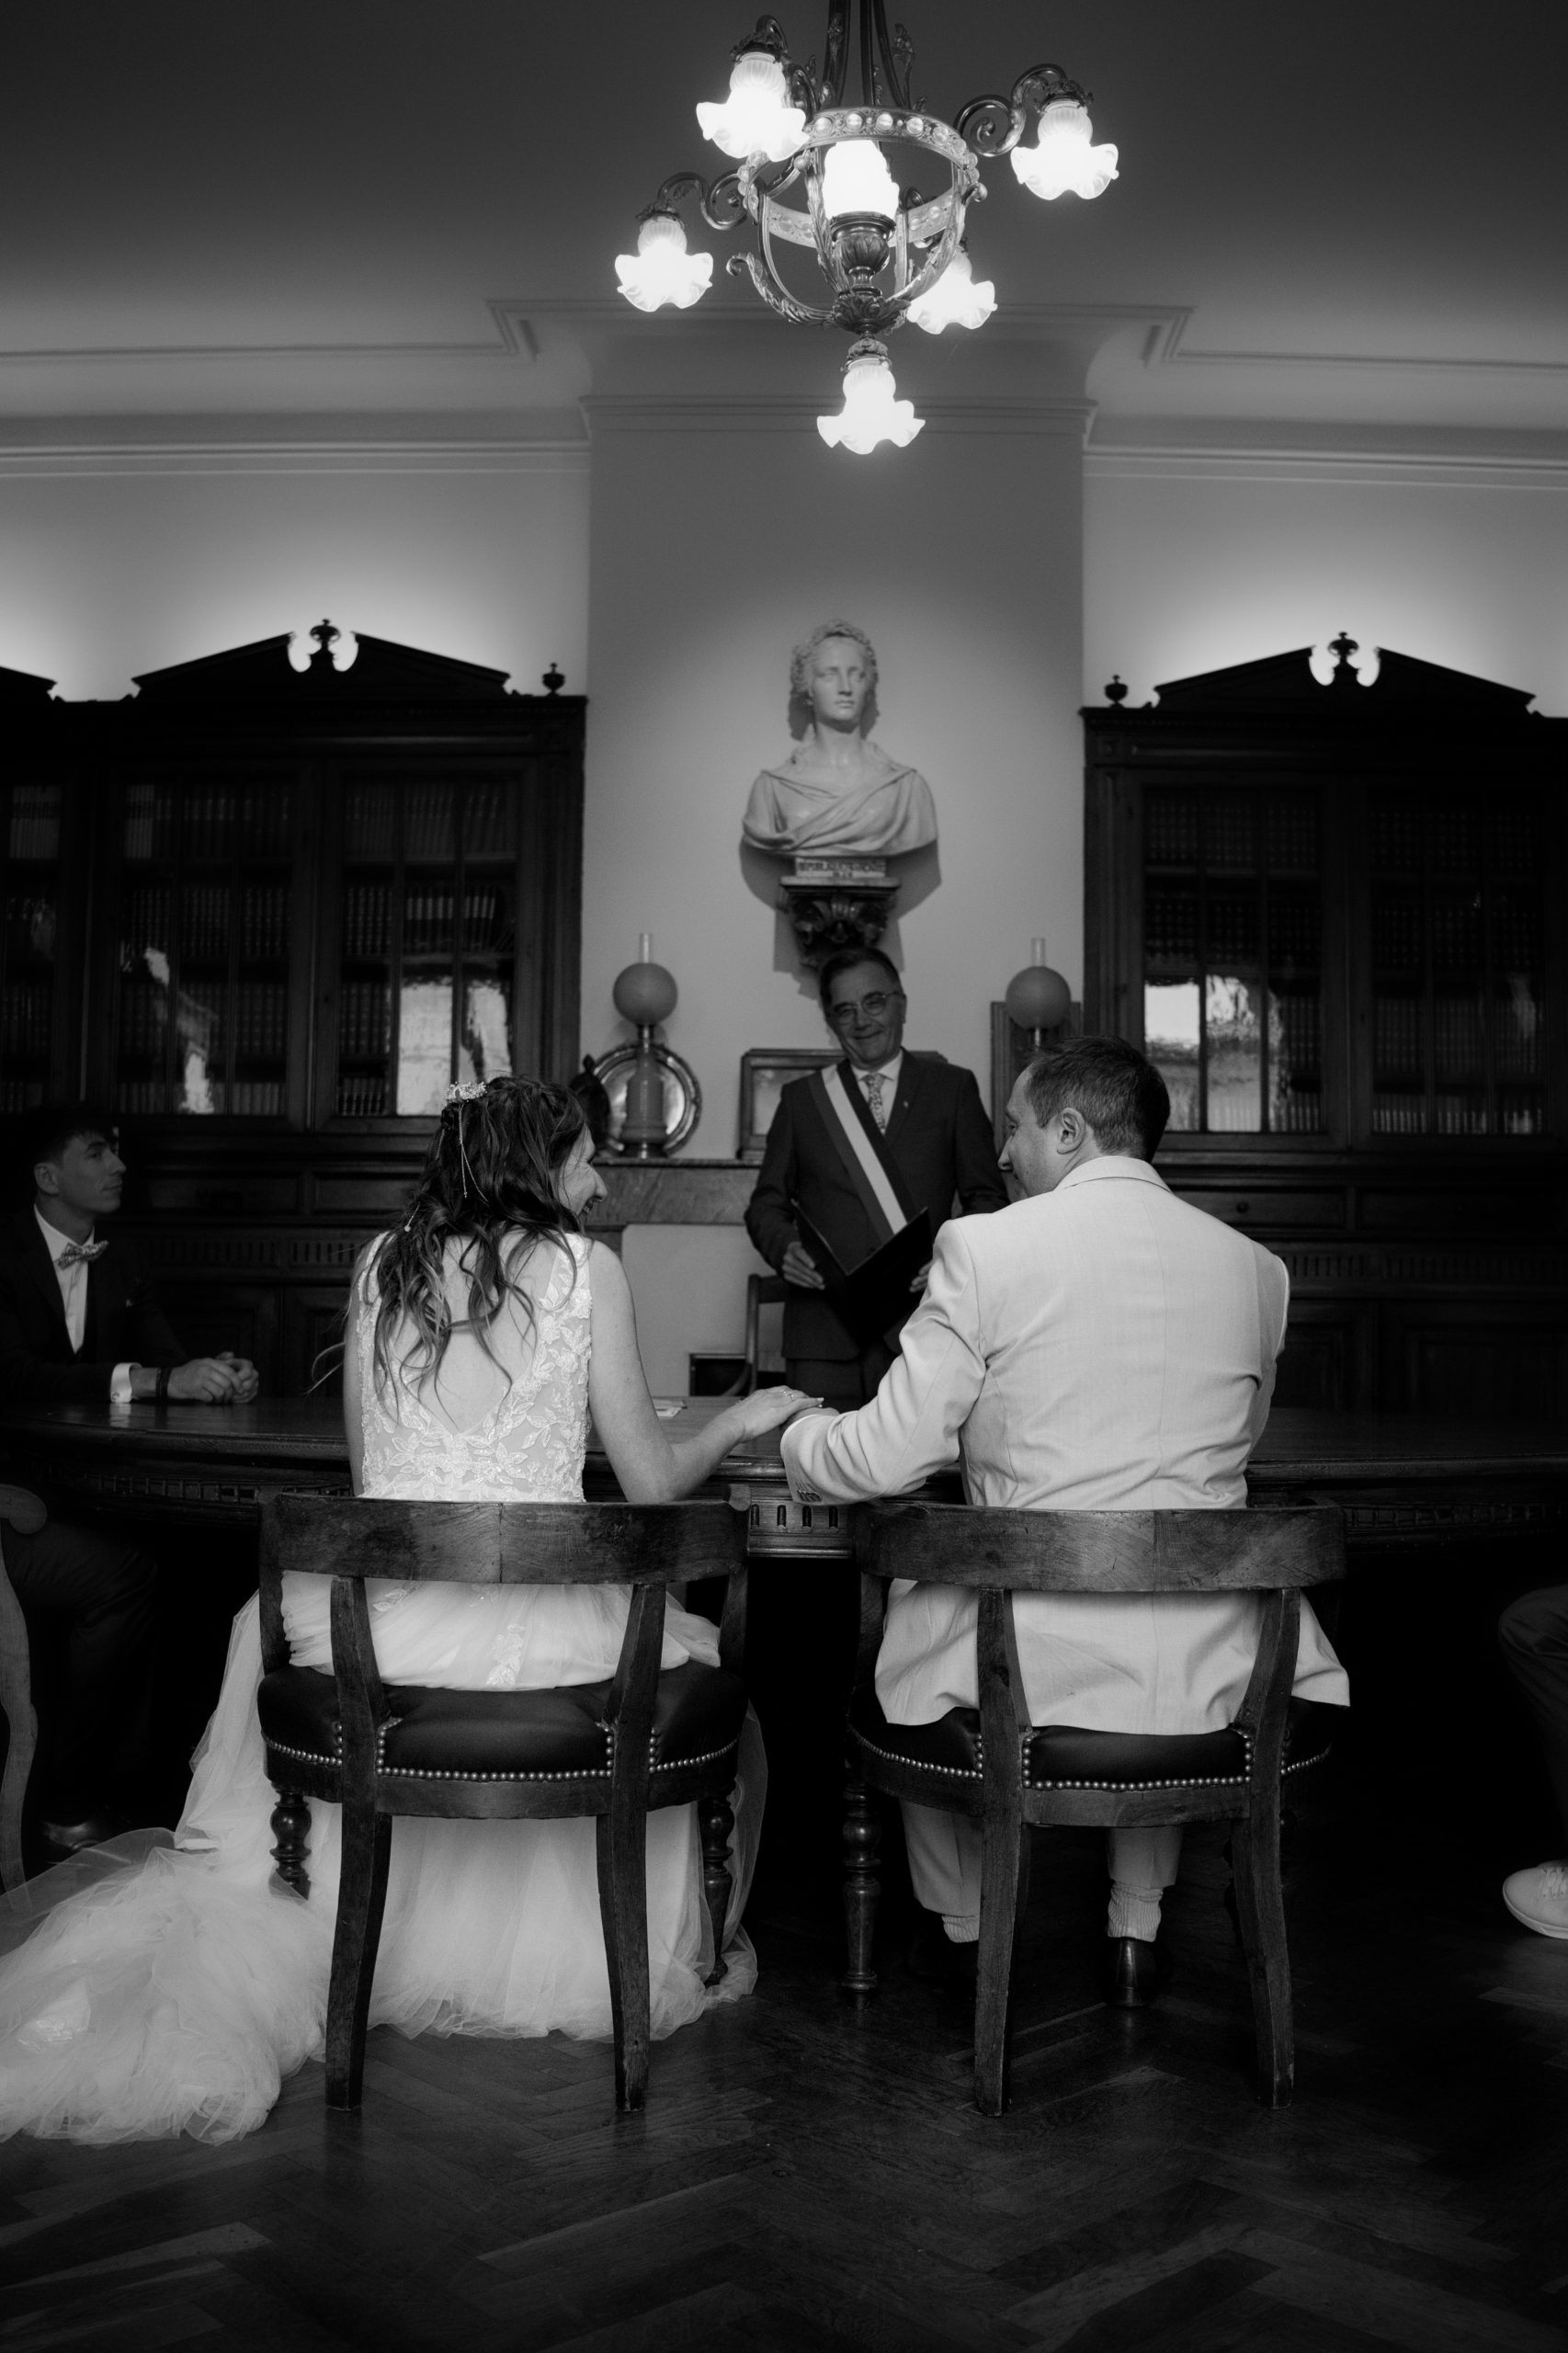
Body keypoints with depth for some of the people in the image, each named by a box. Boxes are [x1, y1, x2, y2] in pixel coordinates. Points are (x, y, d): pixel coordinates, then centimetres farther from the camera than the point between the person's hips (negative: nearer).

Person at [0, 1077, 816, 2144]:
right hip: (540, 1633, -2)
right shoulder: (586, 1265, -2)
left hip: (382, 1623, 3)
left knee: (274, 1619, 37)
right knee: (690, 1665, 28)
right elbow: (653, 1483, -1)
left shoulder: (383, 1264, 8)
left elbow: (368, 1469, 15)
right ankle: (645, 1956, 39)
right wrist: (739, 1422, 18)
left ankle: (253, 1930, 37)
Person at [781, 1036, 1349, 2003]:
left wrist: (796, 1433, 14)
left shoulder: (986, 1247, -10)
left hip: (1031, 1666, -3)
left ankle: (961, 1922, 43)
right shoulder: (1256, 1268, 3)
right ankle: (1139, 1926, 41)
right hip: (1208, 1669, 4)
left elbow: (890, 1457, -8)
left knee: (909, 1599, 29)